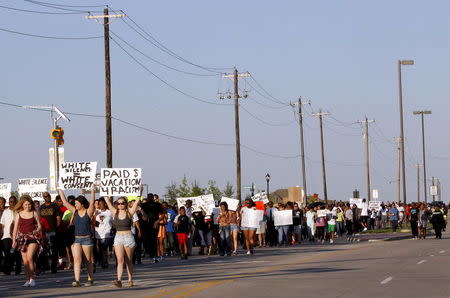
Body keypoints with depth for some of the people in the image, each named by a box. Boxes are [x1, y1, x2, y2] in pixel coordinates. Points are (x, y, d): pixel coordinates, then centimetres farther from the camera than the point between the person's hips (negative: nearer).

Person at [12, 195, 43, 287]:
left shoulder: (34, 213, 4)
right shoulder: (19, 214, 7)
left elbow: (39, 226, 9)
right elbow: (15, 228, 9)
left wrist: (37, 230, -13)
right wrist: (14, 241, 4)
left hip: (33, 238, -2)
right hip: (22, 237, 2)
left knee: (29, 257, -18)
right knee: (25, 260, 1)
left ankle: (32, 279, -12)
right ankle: (28, 280, 7)